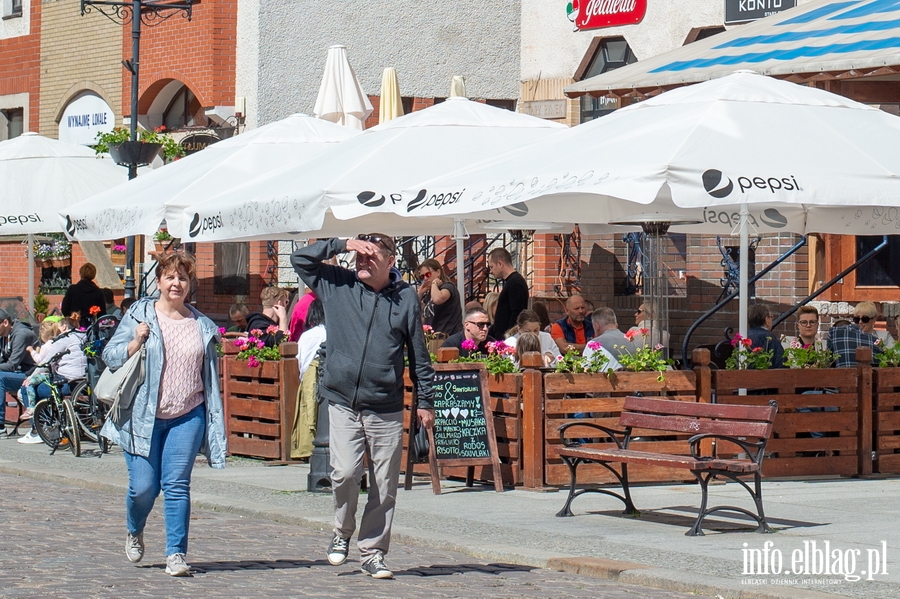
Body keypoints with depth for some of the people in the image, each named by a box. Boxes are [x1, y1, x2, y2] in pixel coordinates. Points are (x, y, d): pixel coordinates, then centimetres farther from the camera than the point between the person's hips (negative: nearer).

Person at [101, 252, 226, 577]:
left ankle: (176, 554, 0)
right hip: (143, 416, -2)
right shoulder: (138, 315, 3)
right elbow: (110, 356, 2)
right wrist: (137, 341, -15)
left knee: (177, 485, -5)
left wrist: (214, 420, 13)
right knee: (143, 486, -3)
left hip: (187, 417, 2)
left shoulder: (202, 325, 11)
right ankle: (134, 531, 29)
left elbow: (210, 376, 17)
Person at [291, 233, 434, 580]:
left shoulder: (405, 297, 3)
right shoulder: (337, 285, 5)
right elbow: (300, 259, 6)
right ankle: (342, 533, 12)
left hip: (387, 410, 0)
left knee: (384, 486, 3)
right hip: (343, 404, 0)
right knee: (344, 473, -15)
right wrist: (342, 245, -2)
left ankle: (372, 553, 15)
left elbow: (418, 354, 9)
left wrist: (425, 401, 10)